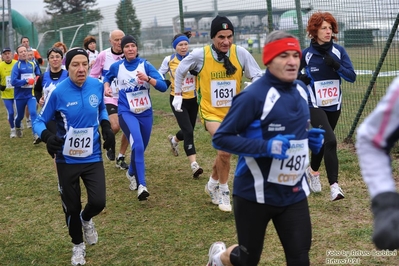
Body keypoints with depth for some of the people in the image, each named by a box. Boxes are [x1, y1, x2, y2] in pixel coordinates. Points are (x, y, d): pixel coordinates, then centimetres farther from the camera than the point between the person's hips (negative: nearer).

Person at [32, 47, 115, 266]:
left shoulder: (97, 86, -6)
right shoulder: (58, 92, -17)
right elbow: (39, 122, -8)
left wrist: (106, 127, -2)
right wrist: (48, 136, -29)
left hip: (93, 157, 2)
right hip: (67, 160, -2)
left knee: (98, 202, -9)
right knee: (71, 207, 10)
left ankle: (86, 219, 31)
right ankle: (78, 246, 38)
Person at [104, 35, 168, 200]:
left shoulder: (145, 65, -5)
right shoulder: (117, 67, -1)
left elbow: (163, 87, -13)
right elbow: (107, 77, 22)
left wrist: (147, 78, -28)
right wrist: (107, 87, 2)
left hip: (145, 112, 2)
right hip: (127, 112, -2)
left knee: (141, 148, 17)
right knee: (137, 146, -25)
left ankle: (131, 173, 48)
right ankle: (141, 185, -25)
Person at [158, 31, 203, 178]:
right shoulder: (169, 60, -5)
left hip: (193, 99, 3)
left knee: (189, 130, 16)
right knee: (188, 131, -14)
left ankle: (174, 140, 50)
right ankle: (194, 164, -11)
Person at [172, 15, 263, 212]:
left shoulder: (240, 53, -14)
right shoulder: (200, 55, -15)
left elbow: (257, 76, -6)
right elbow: (180, 71, 3)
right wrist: (177, 94, 7)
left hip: (233, 111, 3)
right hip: (210, 111, -3)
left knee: (224, 150, 16)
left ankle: (213, 184, 45)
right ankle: (223, 191, -2)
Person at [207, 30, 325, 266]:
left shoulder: (302, 90, 4)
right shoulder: (254, 95, -18)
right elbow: (221, 139, -18)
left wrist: (309, 137, 0)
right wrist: (266, 147, -28)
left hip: (294, 193, 6)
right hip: (255, 194, -5)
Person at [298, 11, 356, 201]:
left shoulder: (339, 51, -3)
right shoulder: (306, 54, -8)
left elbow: (352, 77, -9)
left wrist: (336, 65, -25)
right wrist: (301, 79, -15)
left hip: (334, 106, 4)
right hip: (315, 106, -4)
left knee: (322, 141, 19)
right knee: (330, 141, -21)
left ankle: (313, 171, 45)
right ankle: (334, 186, -22)